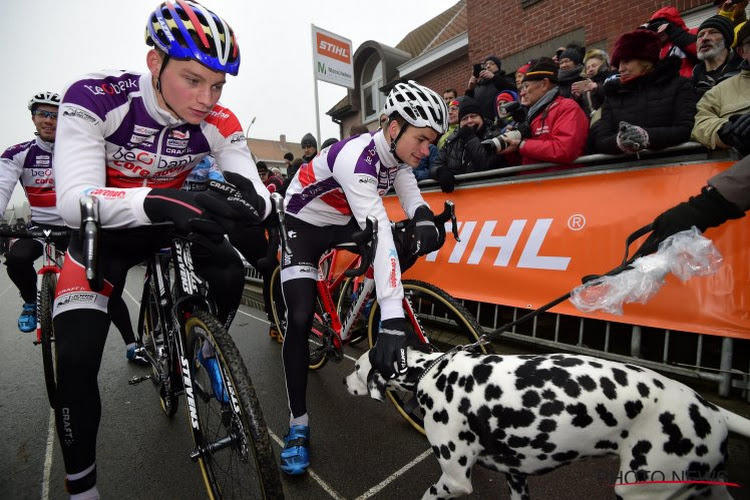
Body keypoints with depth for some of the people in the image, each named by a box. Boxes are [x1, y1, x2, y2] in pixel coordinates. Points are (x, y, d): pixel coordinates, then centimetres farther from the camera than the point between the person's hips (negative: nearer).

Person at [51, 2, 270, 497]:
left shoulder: (217, 123, -19)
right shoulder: (94, 98, -25)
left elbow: (255, 188, -26)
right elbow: (74, 199, -34)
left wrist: (247, 198, -50)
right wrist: (154, 201, -54)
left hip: (171, 224, 2)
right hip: (104, 231, -2)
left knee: (230, 274, -23)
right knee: (76, 359, -10)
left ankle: (208, 349, 11)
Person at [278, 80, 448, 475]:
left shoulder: (397, 153, -9)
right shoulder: (355, 158, -35)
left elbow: (411, 196, -12)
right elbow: (379, 233, -47)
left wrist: (424, 217, -38)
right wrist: (392, 319, -50)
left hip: (343, 223, 7)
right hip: (303, 225, -7)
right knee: (300, 317, -19)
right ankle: (298, 424, -1)